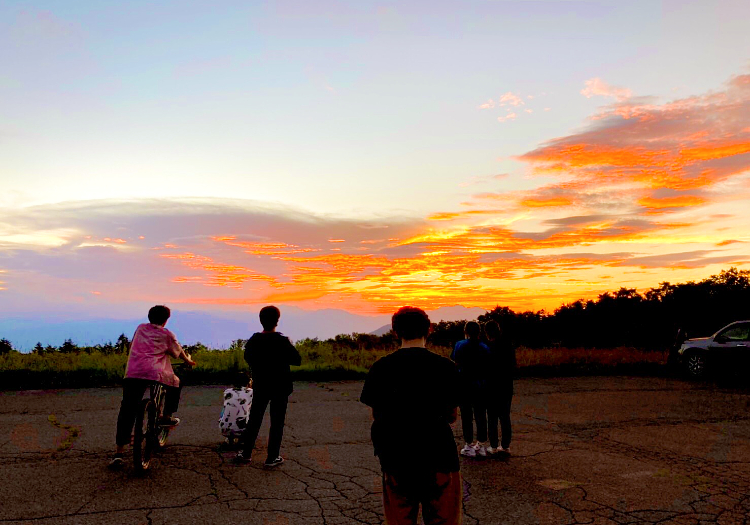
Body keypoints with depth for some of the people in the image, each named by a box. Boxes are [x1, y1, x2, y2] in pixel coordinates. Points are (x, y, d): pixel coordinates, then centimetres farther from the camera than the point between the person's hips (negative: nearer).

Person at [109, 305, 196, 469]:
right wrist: (189, 361, 46)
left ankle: (119, 452, 0)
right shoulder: (167, 334, 12)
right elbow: (179, 353, 25)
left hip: (132, 373, 3)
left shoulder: (140, 328, 22)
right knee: (175, 383, 29)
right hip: (156, 373, -3)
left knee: (127, 412, 5)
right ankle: (167, 417, 25)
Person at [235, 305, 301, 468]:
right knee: (277, 422, 6)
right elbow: (297, 361, -13)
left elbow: (248, 358, 11)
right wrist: (290, 347, 1)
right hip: (280, 387, -4)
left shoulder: (253, 341, -5)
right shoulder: (282, 341, -18)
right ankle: (272, 457, 9)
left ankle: (245, 453, 20)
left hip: (260, 387, 4)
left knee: (254, 419, 16)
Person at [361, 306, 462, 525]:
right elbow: (452, 415, 0)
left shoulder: (380, 368, -4)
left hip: (396, 459, 1)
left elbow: (376, 414, 3)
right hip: (439, 457, -1)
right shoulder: (445, 367, -7)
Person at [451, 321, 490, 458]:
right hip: (480, 387, 2)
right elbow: (488, 367, 0)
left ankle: (469, 446, 9)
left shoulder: (460, 345, -7)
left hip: (465, 386, -2)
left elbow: (456, 363, -7)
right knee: (481, 415, 11)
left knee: (466, 416, 5)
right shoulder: (485, 348, -1)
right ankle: (481, 445, 17)